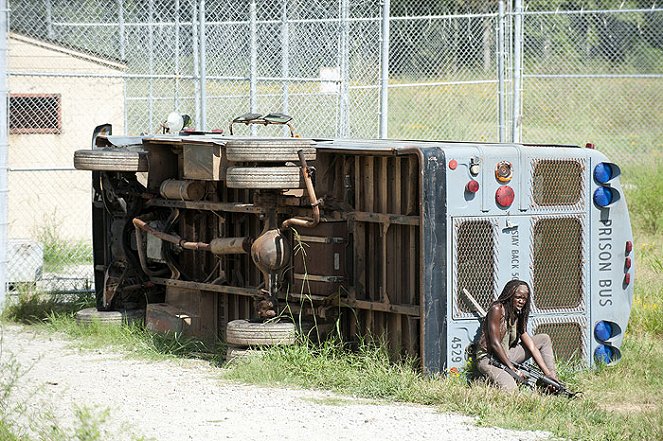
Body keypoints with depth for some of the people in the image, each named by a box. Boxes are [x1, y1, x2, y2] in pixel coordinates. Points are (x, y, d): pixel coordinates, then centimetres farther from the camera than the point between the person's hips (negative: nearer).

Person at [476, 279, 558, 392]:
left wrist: (548, 374, -8)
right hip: (488, 359, -8)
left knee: (544, 339, 9)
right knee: (510, 388, -35)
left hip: (506, 357, 9)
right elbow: (495, 344, -21)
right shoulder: (497, 309, -15)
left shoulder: (519, 317, 8)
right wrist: (513, 369, -23)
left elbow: (532, 347, 2)